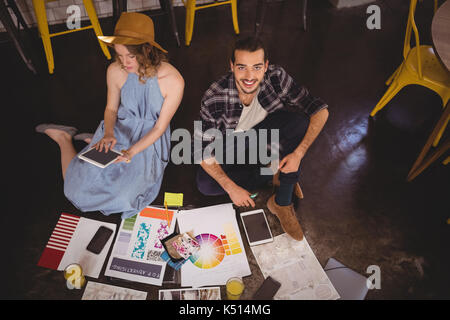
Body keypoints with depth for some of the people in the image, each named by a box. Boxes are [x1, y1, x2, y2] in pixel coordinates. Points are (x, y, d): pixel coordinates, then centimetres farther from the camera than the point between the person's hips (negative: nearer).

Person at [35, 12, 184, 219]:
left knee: (124, 199, -15)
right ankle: (64, 138, 27)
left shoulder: (173, 81, -23)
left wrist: (132, 151, -27)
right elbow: (111, 109, 0)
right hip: (118, 131, 1)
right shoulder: (115, 71, -16)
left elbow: (160, 127, -15)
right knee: (77, 190, -2)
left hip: (149, 140, 0)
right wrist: (108, 134, -20)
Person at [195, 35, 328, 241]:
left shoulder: (276, 78, -25)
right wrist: (231, 188, -27)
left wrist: (299, 152, -32)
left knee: (299, 121, -28)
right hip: (229, 146, -1)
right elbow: (202, 150, -22)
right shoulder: (214, 98, -30)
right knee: (205, 185, -27)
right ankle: (274, 174, -7)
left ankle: (282, 202, -17)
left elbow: (320, 110, -20)